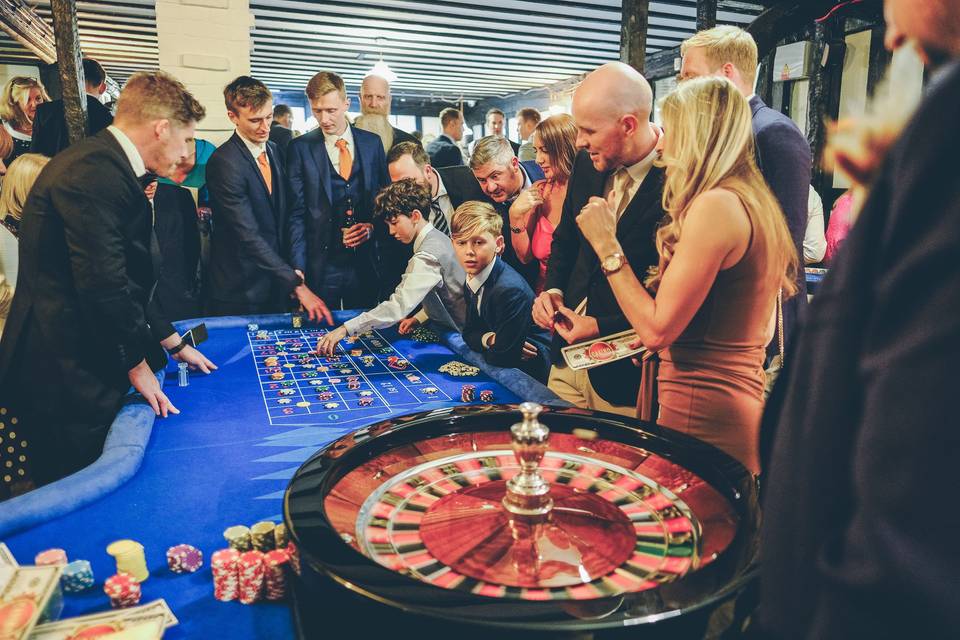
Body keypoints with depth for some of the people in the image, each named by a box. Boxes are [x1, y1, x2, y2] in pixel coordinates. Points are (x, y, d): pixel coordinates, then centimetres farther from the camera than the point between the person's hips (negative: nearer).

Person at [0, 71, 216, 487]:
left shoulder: (104, 165, 13)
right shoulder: (95, 172, -20)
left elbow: (125, 279, 18)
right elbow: (102, 285, -22)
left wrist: (172, 343, 21)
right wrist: (137, 363, -9)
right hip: (65, 378, -9)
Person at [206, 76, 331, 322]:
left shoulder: (274, 151, 7)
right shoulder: (223, 163, -18)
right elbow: (249, 236, -23)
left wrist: (294, 269, 3)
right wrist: (297, 284, -26)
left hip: (276, 285, 7)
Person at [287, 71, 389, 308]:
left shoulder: (372, 142, 7)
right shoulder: (300, 148, -1)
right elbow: (296, 214, -3)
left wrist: (373, 227, -5)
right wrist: (298, 271, -9)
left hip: (366, 263, 2)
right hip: (320, 265, -2)